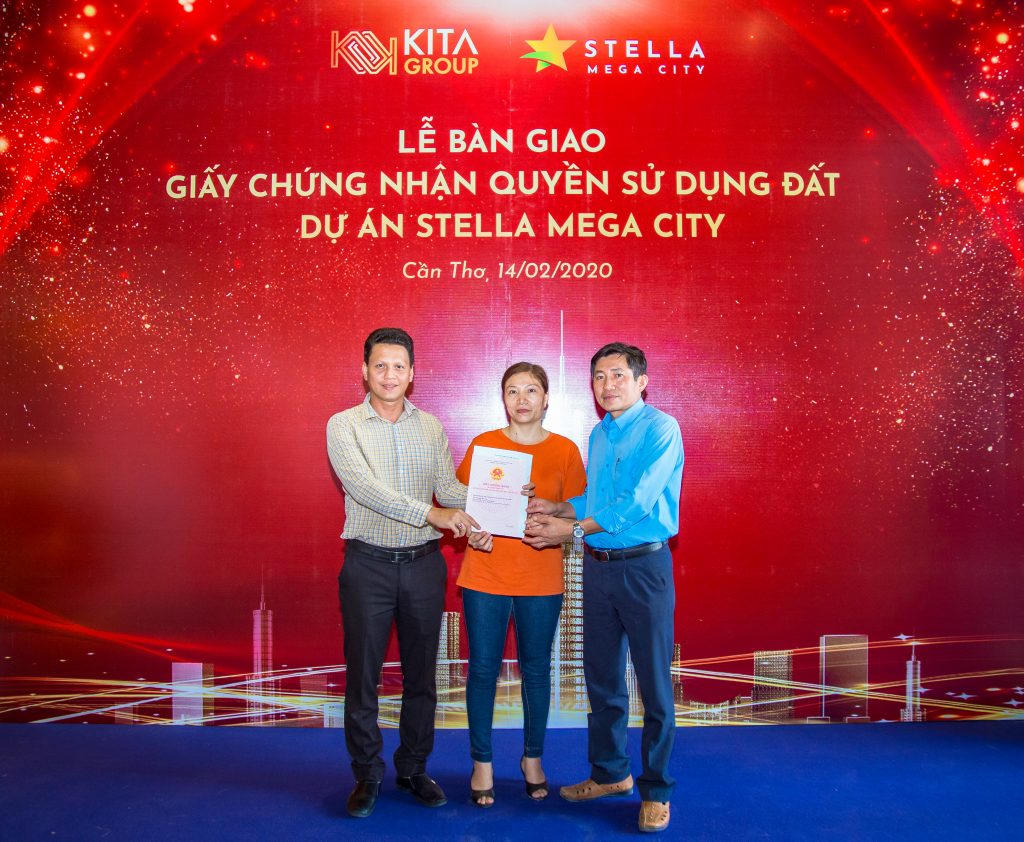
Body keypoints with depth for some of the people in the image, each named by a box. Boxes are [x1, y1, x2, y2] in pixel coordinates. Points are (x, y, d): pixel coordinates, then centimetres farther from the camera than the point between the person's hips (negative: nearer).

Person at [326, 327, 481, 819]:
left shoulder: (430, 427, 7)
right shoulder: (344, 425, -4)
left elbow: (449, 487, -1)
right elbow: (363, 486, -19)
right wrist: (430, 513, -30)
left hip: (423, 564, 3)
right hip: (368, 565, -3)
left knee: (420, 674, 12)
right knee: (362, 675, 6)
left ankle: (413, 769, 29)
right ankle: (367, 775, 24)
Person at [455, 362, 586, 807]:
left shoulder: (565, 450, 1)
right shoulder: (482, 444, 2)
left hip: (541, 579, 0)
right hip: (486, 574, 0)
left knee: (536, 670, 11)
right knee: (483, 668, 5)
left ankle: (532, 758, 30)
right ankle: (482, 763, 22)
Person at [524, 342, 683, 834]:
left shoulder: (660, 429, -11)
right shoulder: (598, 434, 13)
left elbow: (636, 501, -19)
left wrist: (573, 530, -19)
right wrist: (555, 508, 2)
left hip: (644, 567, -7)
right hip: (598, 567, 7)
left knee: (654, 683, 2)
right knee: (602, 678, 15)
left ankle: (656, 791, 17)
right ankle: (610, 773, 31)